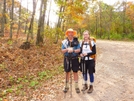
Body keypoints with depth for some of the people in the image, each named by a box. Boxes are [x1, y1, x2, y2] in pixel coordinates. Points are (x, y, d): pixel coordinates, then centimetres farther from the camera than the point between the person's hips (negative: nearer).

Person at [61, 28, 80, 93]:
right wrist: (67, 49, -20)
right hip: (67, 59, 1)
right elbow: (62, 50, -3)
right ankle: (66, 86, 23)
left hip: (75, 59, -1)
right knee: (67, 72, 10)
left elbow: (78, 50, -6)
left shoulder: (76, 41, 0)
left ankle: (76, 87, 18)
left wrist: (73, 50, -21)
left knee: (75, 72, 5)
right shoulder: (64, 41, 2)